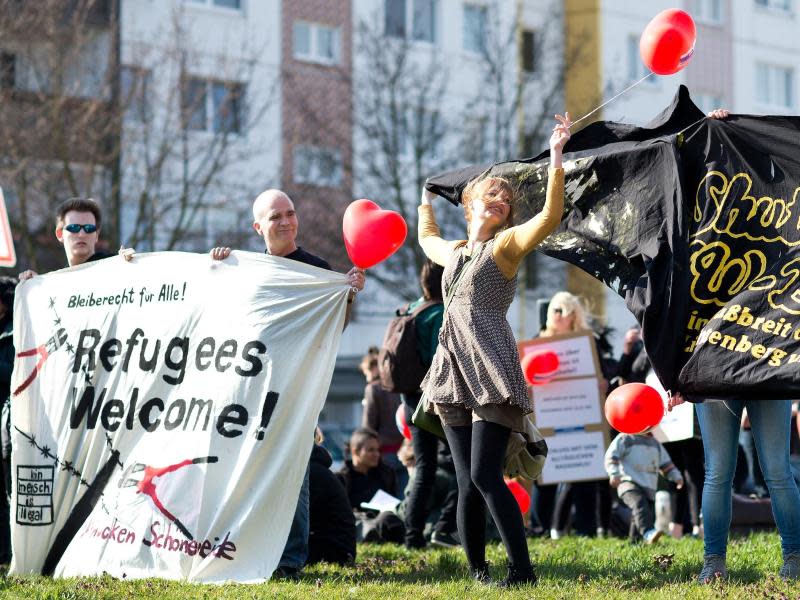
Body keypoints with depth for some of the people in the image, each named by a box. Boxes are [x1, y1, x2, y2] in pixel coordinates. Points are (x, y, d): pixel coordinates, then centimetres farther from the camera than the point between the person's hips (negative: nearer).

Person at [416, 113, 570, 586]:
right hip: (454, 371, 6)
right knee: (467, 483, 4)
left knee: (485, 476, -15)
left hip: (492, 373, -6)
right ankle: (477, 572, 8)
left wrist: (556, 160, -21)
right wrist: (427, 200, 50)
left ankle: (522, 568, -10)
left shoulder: (506, 244, 0)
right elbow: (427, 238, 44)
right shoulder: (454, 251, 19)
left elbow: (551, 216, -17)